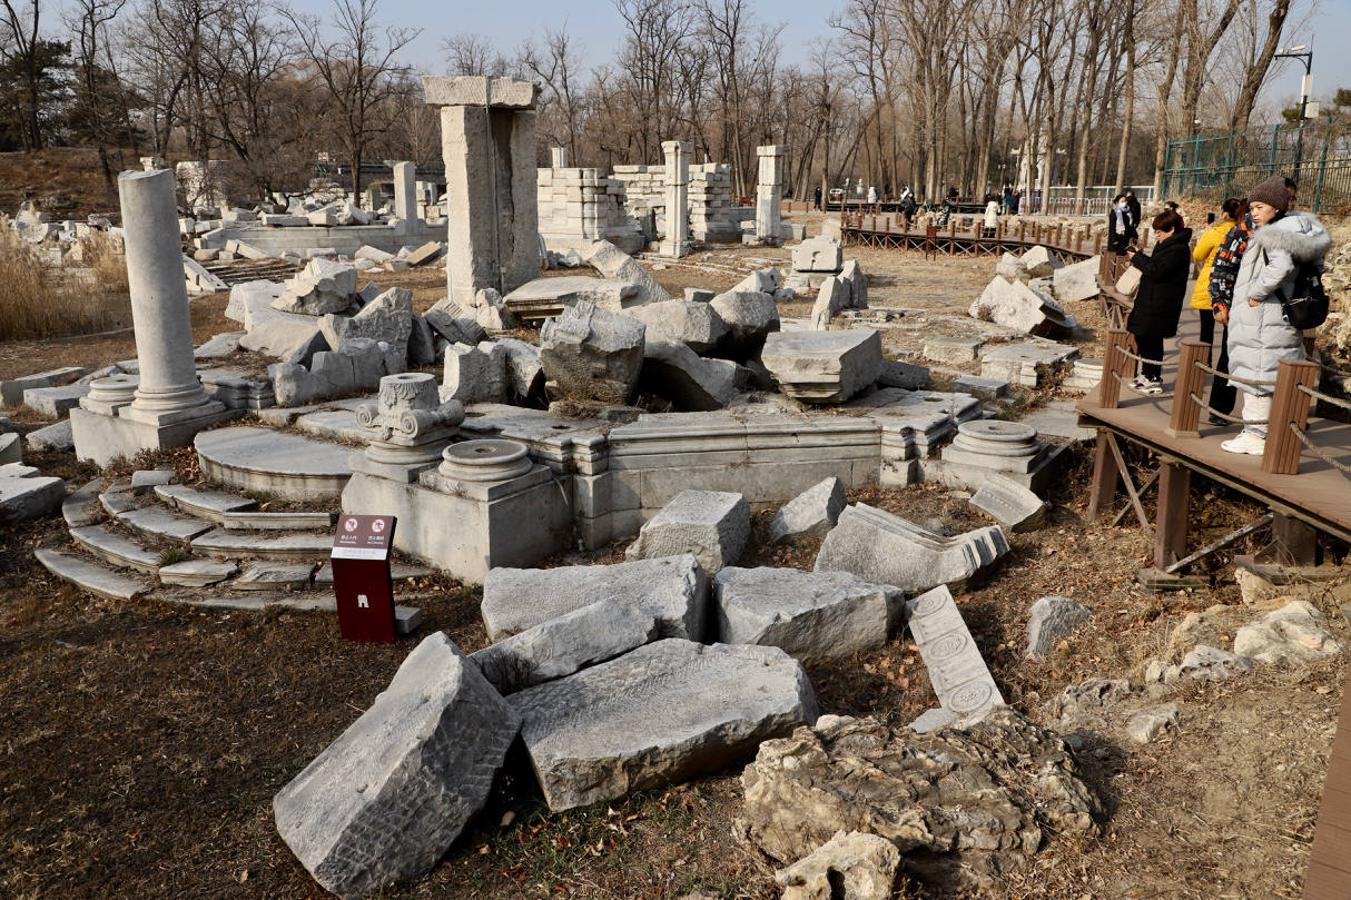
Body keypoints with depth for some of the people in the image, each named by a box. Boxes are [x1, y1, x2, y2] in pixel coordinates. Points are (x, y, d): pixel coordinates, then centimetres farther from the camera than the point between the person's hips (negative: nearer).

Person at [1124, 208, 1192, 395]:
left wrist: (1137, 258, -14)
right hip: (1153, 301, 11)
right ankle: (1147, 374, 27)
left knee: (1151, 339, -6)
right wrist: (1140, 256, 4)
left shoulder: (1177, 249, -17)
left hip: (1160, 305, -11)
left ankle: (1154, 379, 2)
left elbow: (1157, 272, -23)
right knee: (1143, 336, 16)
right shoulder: (1169, 245, 16)